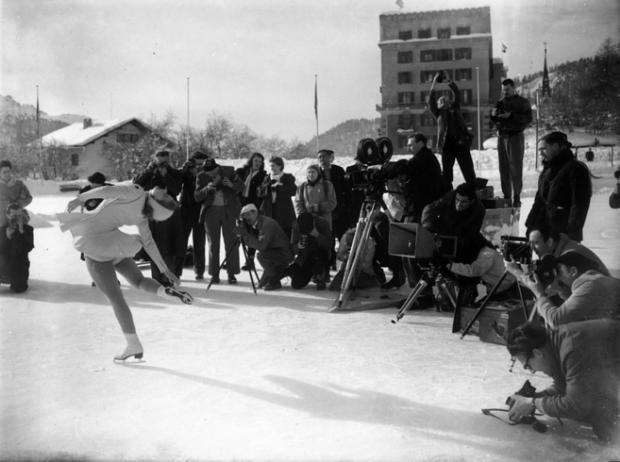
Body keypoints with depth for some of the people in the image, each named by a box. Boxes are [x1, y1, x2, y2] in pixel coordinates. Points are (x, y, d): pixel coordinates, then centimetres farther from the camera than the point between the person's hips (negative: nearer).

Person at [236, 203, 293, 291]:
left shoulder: (267, 223, -23)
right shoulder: (254, 225, 4)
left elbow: (261, 246, -31)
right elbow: (250, 243, 3)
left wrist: (245, 234, -27)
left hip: (284, 254, -10)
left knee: (261, 255, -28)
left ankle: (274, 282, -11)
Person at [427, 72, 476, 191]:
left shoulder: (455, 109, 19)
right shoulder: (439, 113, 14)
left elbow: (456, 95, 11)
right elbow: (431, 102, 3)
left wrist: (449, 82, 10)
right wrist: (434, 85, 1)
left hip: (461, 142, 1)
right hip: (447, 145, -1)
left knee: (468, 171, 1)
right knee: (446, 172, 2)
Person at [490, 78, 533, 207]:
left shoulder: (522, 102, 3)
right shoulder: (500, 102, 16)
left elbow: (528, 119, -9)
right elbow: (494, 121, 17)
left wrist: (511, 115, -18)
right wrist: (493, 114, -5)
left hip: (516, 136, -4)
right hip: (502, 137, 4)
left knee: (516, 167, -8)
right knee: (504, 168, 2)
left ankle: (516, 198, -6)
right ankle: (506, 196, 7)